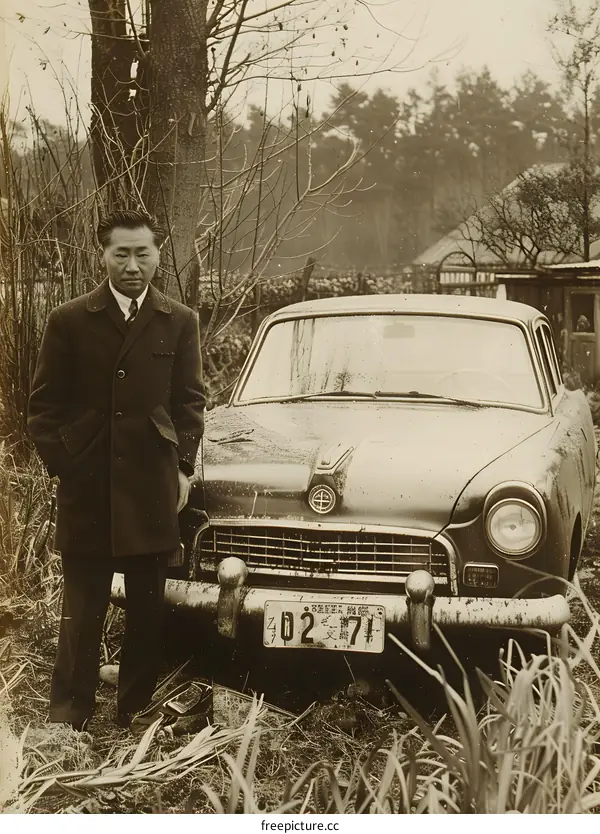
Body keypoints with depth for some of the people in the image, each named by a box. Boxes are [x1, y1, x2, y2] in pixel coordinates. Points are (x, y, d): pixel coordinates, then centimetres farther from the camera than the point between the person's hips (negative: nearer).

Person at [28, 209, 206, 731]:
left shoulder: (179, 323, 5)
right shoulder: (69, 321, 2)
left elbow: (189, 400, 8)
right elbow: (44, 404, 4)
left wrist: (183, 467, 1)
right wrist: (60, 464, -3)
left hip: (154, 487, 1)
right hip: (86, 488, -1)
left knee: (148, 608, 8)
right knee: (82, 607, 3)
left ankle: (136, 713, 21)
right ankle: (68, 721, 12)